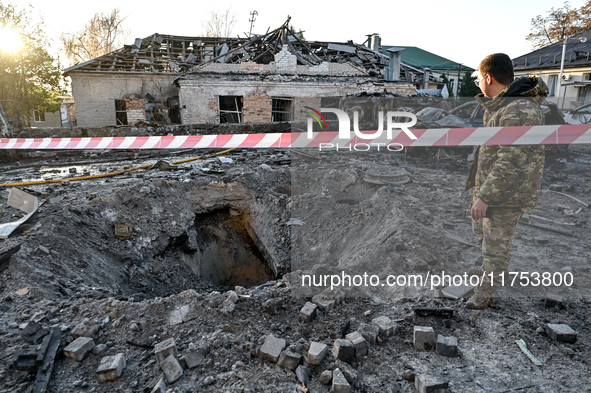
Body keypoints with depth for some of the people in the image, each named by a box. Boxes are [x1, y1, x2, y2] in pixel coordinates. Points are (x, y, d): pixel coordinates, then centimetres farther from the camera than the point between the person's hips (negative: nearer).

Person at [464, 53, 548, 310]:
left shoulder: (519, 111, -27)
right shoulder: (504, 102, 6)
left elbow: (511, 161, -30)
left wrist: (484, 196, -27)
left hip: (506, 192, -11)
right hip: (488, 183, 11)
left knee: (496, 243, 5)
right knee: (481, 230, 26)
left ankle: (484, 293, 22)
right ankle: (489, 270, 49)